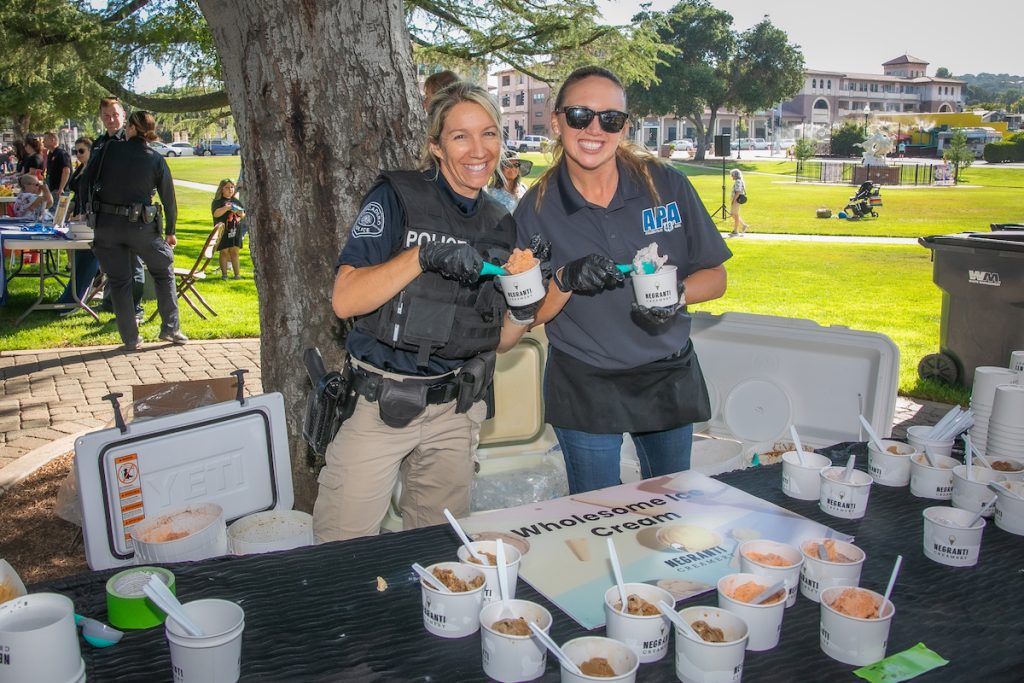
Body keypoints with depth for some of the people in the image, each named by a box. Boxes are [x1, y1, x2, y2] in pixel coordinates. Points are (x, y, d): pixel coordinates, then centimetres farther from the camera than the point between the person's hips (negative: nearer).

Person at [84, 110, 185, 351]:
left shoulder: (110, 149, -1)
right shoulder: (156, 160, -2)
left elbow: (89, 177, 8)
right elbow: (169, 199, 1)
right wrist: (170, 231, 13)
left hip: (107, 225, 1)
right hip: (141, 227, -1)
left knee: (119, 281, 10)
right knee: (164, 272, 18)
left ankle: (130, 338, 13)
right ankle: (170, 328, 15)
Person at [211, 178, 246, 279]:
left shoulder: (236, 201, 13)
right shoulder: (218, 201, -1)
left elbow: (243, 215, 16)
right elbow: (216, 213, -16)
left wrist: (240, 213, -7)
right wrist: (226, 208, -28)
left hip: (236, 231, 3)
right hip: (223, 231, -3)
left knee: (234, 252, 4)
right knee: (224, 252, 0)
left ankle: (237, 274, 6)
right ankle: (224, 274, 6)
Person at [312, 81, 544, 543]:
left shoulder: (500, 224, 7)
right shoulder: (397, 197, -8)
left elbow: (499, 341, 9)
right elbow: (344, 301, -19)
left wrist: (524, 311, -11)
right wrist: (423, 255, -29)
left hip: (456, 409, 5)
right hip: (379, 402, -4)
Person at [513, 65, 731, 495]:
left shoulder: (667, 185, -6)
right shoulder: (537, 208, -7)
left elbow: (715, 277, 1)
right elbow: (528, 316, -6)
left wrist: (677, 293, -20)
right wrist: (565, 281, -25)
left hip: (669, 379, 2)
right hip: (584, 389, -1)